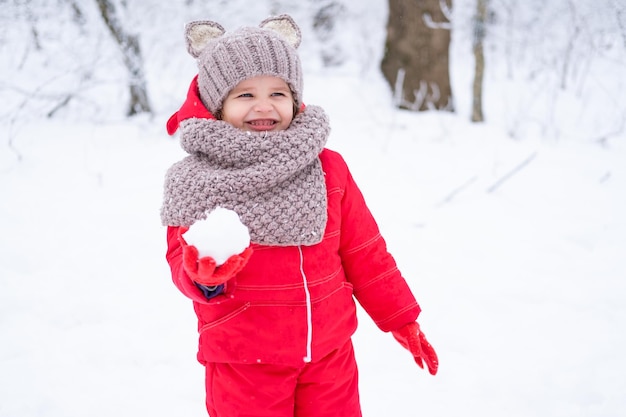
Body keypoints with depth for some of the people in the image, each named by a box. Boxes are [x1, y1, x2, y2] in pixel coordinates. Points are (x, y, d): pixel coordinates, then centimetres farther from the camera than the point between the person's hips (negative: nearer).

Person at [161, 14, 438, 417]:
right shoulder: (200, 181, -9)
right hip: (244, 362, -3)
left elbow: (364, 251, 8)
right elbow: (185, 258, -8)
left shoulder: (328, 168, 1)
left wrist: (399, 316, 12)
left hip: (328, 349, 3)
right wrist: (203, 276, -32)